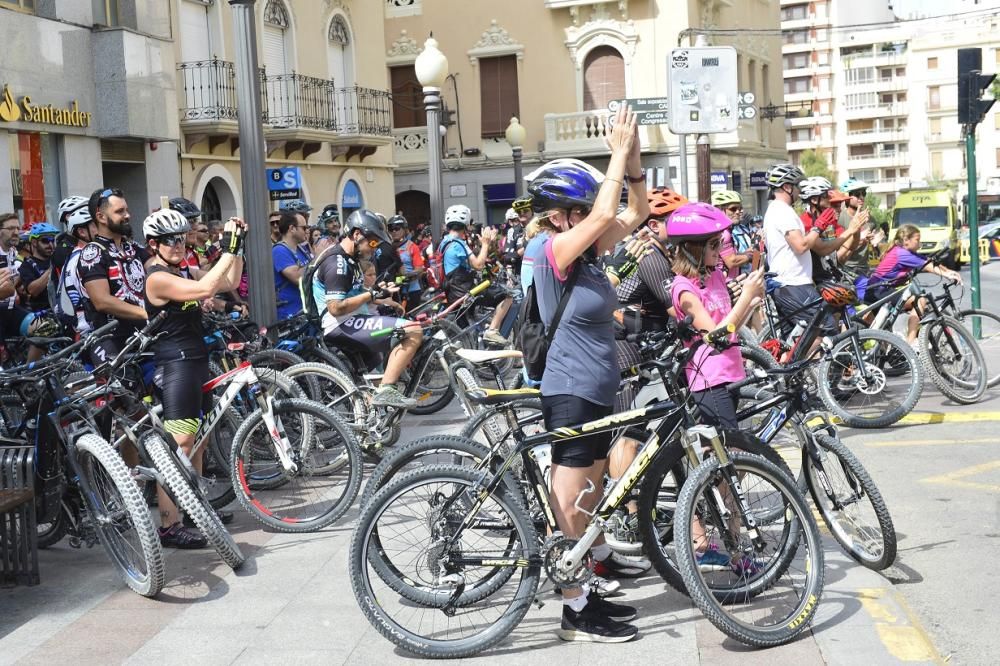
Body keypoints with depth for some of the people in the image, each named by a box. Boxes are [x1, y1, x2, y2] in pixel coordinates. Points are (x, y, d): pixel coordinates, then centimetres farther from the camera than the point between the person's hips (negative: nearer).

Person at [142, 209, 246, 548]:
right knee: (178, 446, -12)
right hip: (176, 365, -10)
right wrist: (228, 250, -24)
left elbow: (230, 282, 15)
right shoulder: (158, 278, -15)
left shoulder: (183, 272, 14)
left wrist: (237, 247, 5)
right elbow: (205, 289, -28)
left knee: (197, 439, 17)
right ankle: (169, 526, -10)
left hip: (197, 361, 10)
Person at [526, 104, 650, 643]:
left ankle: (594, 583, 29)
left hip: (597, 393, 9)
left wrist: (632, 158, -7)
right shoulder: (553, 252, -17)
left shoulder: (588, 253, 7)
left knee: (592, 497, 17)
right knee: (571, 507, -1)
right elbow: (603, 215, -30)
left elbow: (635, 213, 7)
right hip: (570, 394, -9)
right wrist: (618, 152, -21)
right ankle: (576, 613, 7)